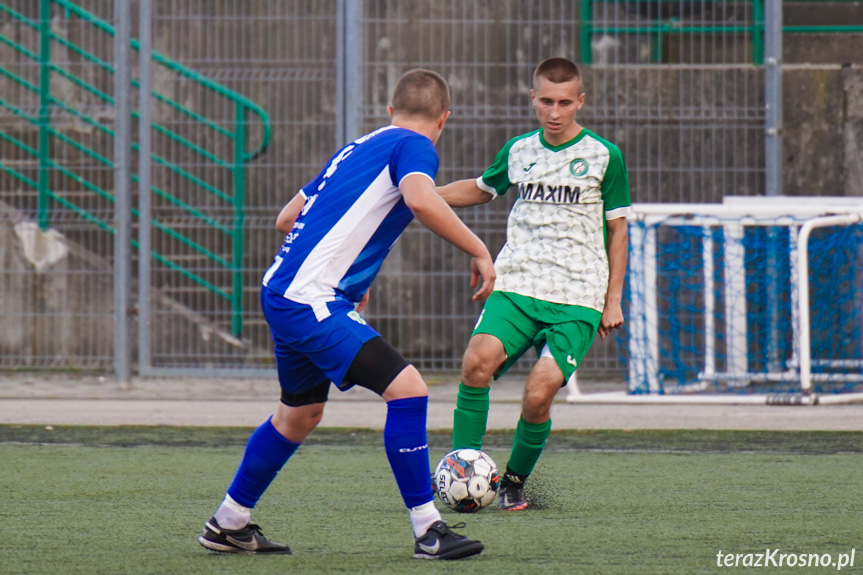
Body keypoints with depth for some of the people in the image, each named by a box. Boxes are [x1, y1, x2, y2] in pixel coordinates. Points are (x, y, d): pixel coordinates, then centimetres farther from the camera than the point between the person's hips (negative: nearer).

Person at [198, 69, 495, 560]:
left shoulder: (358, 148, 20)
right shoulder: (414, 147, -5)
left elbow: (288, 219, 26)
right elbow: (421, 200, -28)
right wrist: (479, 251, -19)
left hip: (282, 295, 9)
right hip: (312, 302, -9)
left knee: (300, 414, 25)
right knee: (407, 389, -14)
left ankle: (229, 525, 37)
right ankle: (428, 531, -14)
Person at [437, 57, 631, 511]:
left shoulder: (604, 157, 2)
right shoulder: (518, 151, 10)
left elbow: (616, 229, 9)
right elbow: (481, 189, 30)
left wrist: (613, 299, 6)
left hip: (576, 300, -2)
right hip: (516, 286, 2)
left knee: (537, 396, -16)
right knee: (478, 361, -25)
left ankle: (515, 481, 10)